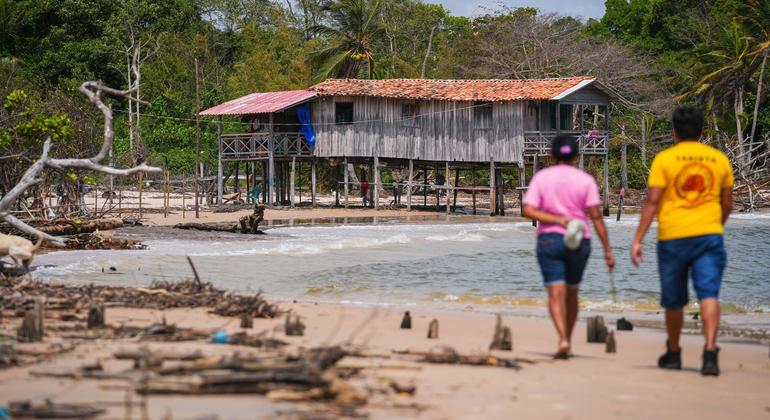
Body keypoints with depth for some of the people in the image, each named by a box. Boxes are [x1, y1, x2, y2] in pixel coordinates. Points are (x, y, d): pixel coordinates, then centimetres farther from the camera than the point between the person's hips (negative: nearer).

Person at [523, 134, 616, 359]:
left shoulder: (541, 177, 1)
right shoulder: (585, 180, 0)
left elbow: (529, 211, -10)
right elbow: (596, 216, -6)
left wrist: (557, 219, -14)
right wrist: (608, 250, -6)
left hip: (549, 240, -1)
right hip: (579, 242, 1)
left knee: (556, 294, -7)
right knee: (571, 294, 17)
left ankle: (563, 339, -26)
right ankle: (568, 343, 22)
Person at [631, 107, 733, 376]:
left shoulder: (664, 159, -1)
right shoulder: (719, 159, 8)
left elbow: (652, 202, -7)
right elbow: (727, 204, 14)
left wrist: (637, 240, -7)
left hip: (673, 236, -1)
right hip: (709, 234, 1)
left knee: (674, 301, 12)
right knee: (709, 294, -7)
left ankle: (673, 354, 27)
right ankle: (710, 352, -25)